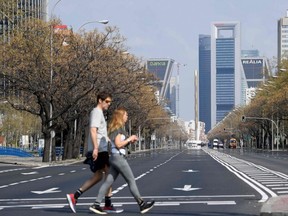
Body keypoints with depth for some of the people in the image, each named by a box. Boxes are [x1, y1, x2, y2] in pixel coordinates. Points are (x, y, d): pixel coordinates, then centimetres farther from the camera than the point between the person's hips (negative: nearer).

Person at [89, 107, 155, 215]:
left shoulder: (115, 128, 18)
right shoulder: (118, 128, -12)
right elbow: (118, 144, -18)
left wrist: (130, 141, 12)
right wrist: (129, 139, -8)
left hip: (114, 157, 9)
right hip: (118, 157, -9)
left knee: (108, 181, 4)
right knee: (131, 181, -3)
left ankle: (96, 205, 0)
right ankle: (142, 204, 3)